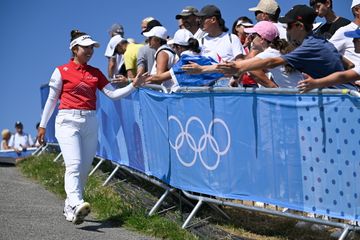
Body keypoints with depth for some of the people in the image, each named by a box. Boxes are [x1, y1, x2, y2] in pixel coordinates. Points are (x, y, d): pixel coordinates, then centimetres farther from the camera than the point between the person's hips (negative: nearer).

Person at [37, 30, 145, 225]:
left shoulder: (95, 73, 14)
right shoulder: (62, 71, 4)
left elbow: (113, 94, 6)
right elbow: (52, 99, 8)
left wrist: (133, 85, -8)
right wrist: (42, 125, 8)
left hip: (90, 122, 4)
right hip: (68, 121, -4)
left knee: (85, 168, 5)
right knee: (74, 164, -21)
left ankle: (70, 209, 17)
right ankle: (77, 205, -35)